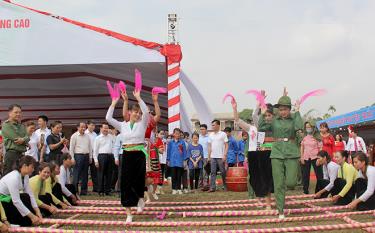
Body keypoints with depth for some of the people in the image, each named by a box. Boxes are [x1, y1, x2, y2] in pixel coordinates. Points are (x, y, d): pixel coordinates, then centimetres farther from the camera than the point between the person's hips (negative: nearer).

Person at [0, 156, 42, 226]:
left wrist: (37, 211, -16)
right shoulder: (13, 178, -30)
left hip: (9, 199, 8)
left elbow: (30, 195, -6)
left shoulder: (25, 176, -4)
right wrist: (32, 216, -31)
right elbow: (16, 201, -33)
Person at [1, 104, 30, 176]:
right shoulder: (6, 125, -4)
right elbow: (15, 138, -13)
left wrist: (23, 140, -18)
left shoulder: (21, 126, 19)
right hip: (11, 153, -7)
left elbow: (27, 138, 5)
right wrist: (26, 143, -1)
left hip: (21, 154, 7)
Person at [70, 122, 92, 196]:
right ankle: (75, 190, -3)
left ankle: (84, 191, 14)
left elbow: (90, 147, 16)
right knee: (76, 174, -7)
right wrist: (72, 158, -8)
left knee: (85, 174, 8)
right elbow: (71, 148, -3)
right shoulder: (74, 136, -1)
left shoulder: (87, 136, 13)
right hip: (78, 156, -5)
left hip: (86, 156, 5)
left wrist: (90, 157, 11)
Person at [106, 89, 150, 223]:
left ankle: (140, 198, 33)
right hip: (127, 155, 2)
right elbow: (108, 118, -1)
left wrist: (138, 98, -15)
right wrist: (114, 102, -2)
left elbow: (146, 112, -16)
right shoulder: (123, 125, 8)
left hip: (139, 155, -2)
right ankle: (128, 213, 8)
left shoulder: (142, 124, 2)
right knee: (126, 182, 1)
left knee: (138, 180, -4)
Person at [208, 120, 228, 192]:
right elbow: (211, 146, 15)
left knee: (223, 172, 1)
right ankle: (212, 187, 2)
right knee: (213, 172, 2)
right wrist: (209, 156, 9)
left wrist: (225, 155, -14)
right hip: (213, 157, 5)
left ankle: (225, 187, 12)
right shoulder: (211, 135, 13)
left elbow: (226, 145, -5)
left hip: (220, 157, -5)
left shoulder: (223, 134, -2)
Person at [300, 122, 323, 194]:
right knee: (305, 174, 7)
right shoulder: (304, 137, 7)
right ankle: (305, 190, 16)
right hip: (306, 158, 4)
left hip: (315, 157, -4)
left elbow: (320, 148, -4)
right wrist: (301, 157, 7)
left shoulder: (316, 137, -3)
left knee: (319, 174, 0)